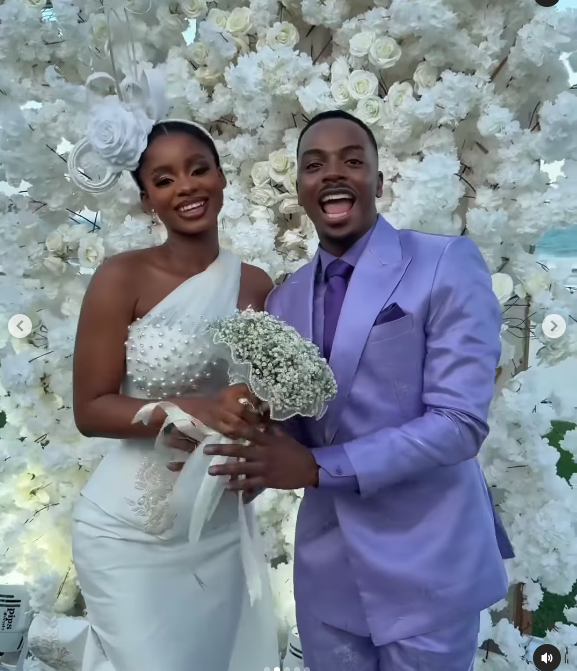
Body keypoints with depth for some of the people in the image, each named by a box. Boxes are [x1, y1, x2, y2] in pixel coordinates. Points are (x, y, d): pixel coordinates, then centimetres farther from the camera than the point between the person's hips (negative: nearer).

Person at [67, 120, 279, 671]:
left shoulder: (257, 285, -1)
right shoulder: (122, 277, -12)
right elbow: (89, 410, -12)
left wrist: (255, 443, -13)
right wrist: (194, 410, -26)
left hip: (221, 528, 4)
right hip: (131, 533, -4)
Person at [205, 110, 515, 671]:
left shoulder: (447, 265, -11)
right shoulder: (284, 299, 5)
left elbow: (460, 422, -18)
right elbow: (291, 425, 9)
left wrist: (320, 467, -20)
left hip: (425, 567, -4)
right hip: (325, 567, 5)